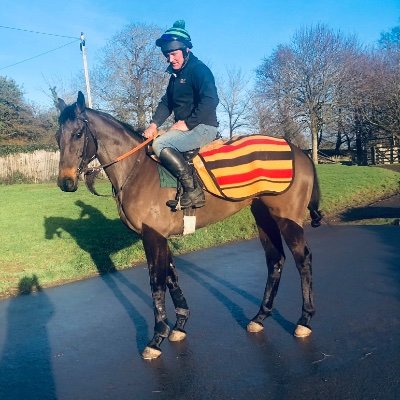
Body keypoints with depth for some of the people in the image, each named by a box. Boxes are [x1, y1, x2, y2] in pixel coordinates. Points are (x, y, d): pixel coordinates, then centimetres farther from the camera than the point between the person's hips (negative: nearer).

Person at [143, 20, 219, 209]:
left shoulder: (199, 70, -9)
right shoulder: (175, 75, 19)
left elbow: (210, 101, -22)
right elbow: (166, 102, 14)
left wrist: (187, 123, -22)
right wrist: (154, 124, -3)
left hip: (203, 128, -10)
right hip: (185, 128, 10)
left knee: (160, 144, -27)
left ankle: (193, 191, -27)